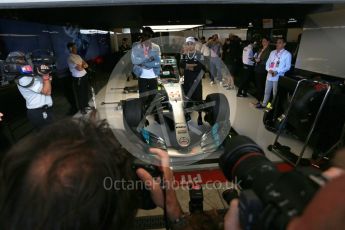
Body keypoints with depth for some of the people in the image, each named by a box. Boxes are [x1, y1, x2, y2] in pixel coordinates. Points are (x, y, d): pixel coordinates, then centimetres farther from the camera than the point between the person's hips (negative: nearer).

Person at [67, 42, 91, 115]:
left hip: (84, 75, 8)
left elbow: (86, 64, 6)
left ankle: (86, 105, 37)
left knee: (86, 91, 19)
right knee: (80, 94, 6)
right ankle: (81, 109, 22)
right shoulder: (70, 59, -19)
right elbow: (79, 68, -26)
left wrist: (82, 65, -16)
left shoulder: (77, 56, 9)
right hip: (78, 78, -8)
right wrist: (83, 65, -6)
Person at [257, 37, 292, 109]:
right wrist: (269, 69, -8)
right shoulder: (272, 52, 13)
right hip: (269, 75, 5)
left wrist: (277, 72, -18)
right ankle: (264, 104, 26)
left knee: (275, 93, 2)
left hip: (278, 77, -5)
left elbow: (287, 67, -6)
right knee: (267, 91, 13)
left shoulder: (287, 54, -3)